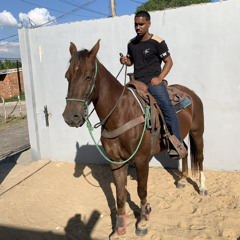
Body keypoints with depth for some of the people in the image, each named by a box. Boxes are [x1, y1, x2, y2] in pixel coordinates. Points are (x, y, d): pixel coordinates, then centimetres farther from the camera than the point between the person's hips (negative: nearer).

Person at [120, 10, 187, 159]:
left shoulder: (157, 42, -2)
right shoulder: (131, 44, 14)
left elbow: (169, 62, -1)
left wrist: (159, 78, -15)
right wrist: (125, 61, 1)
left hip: (153, 81, -6)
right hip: (137, 82, 6)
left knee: (166, 105, -27)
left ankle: (178, 144, -24)